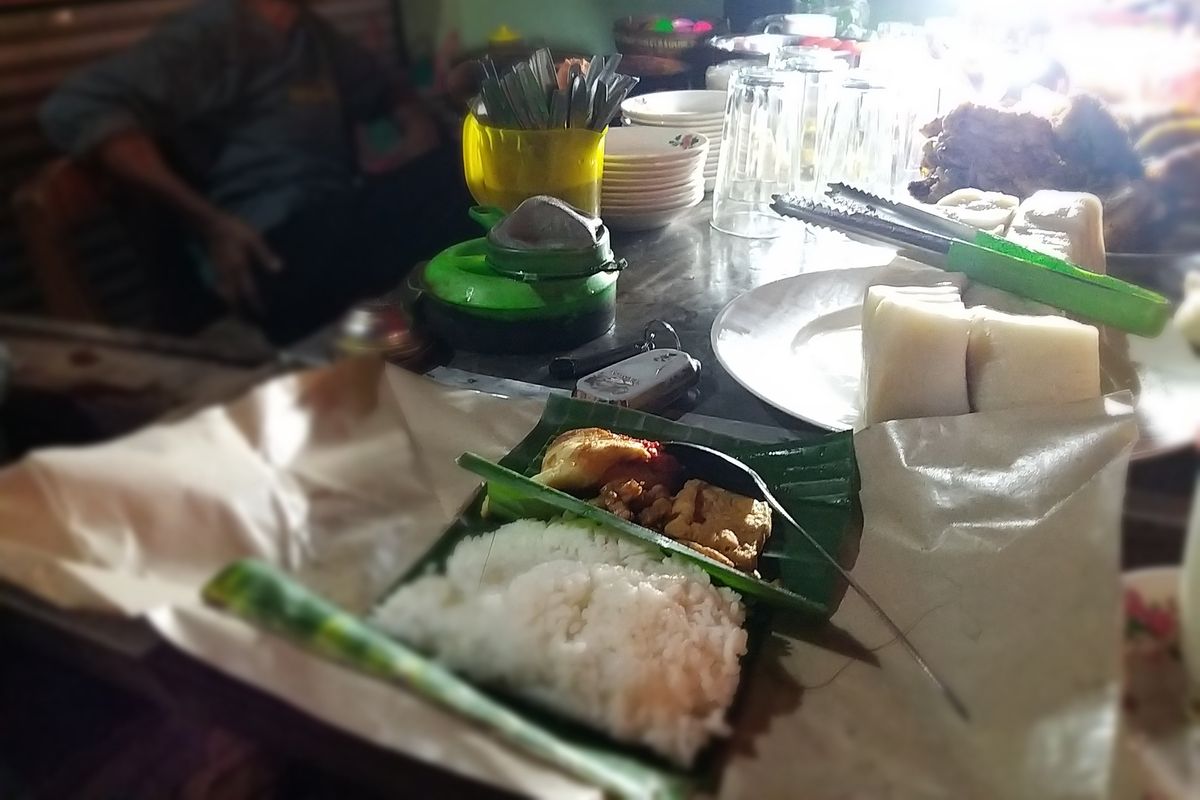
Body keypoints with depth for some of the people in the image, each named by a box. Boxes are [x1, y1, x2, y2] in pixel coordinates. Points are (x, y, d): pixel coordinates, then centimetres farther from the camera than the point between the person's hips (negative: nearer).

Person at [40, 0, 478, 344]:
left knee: (453, 178, -19)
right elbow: (76, 109, -11)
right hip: (274, 243, -7)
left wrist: (420, 137, 12)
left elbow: (390, 93, 37)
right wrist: (209, 222, -19)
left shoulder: (316, 35, 22)